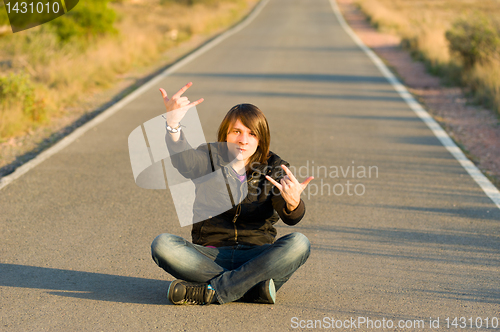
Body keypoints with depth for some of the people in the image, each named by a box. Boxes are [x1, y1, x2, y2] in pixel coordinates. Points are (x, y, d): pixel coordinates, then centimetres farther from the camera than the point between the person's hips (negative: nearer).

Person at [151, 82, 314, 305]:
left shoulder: (274, 168, 3)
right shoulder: (210, 158, 3)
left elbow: (291, 218, -14)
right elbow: (183, 162, -23)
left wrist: (293, 203, -40)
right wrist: (173, 124, -43)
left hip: (256, 258, 0)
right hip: (210, 257, 0)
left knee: (299, 243, -28)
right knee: (162, 245, -26)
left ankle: (209, 292, -27)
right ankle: (255, 288, -27)